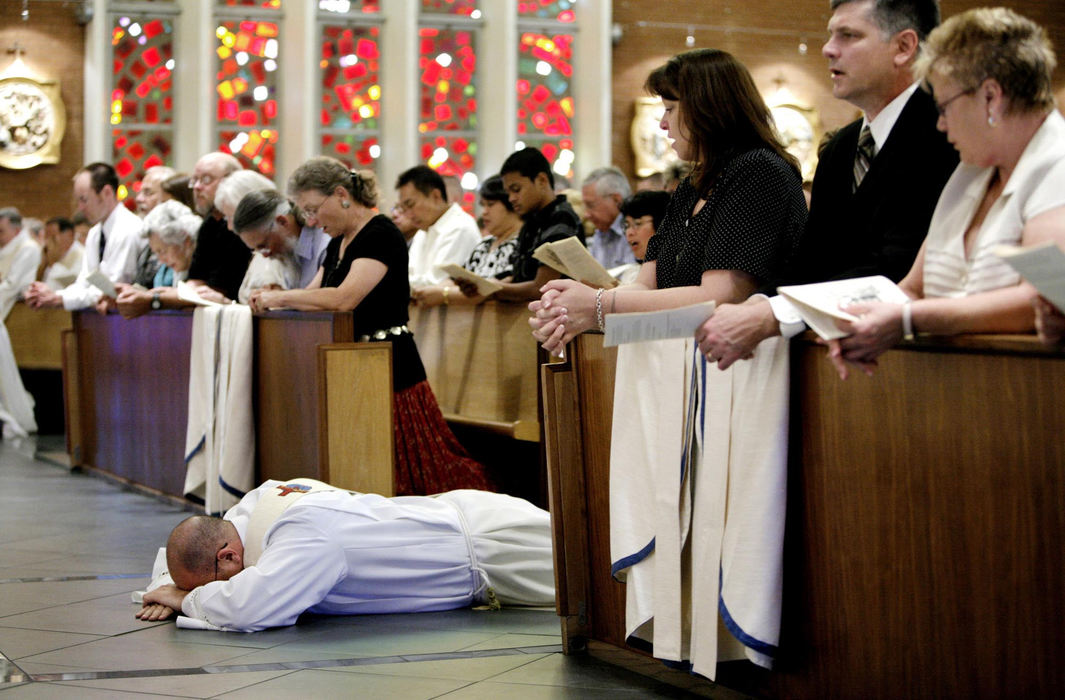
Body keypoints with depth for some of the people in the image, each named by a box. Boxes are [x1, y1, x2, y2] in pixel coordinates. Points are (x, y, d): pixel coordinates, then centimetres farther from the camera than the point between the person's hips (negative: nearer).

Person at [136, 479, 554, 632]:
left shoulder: (308, 534, -38)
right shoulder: (257, 503, -10)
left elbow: (246, 608, -49)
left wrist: (189, 598, -29)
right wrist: (172, 590, -13)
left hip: (486, 543, -7)